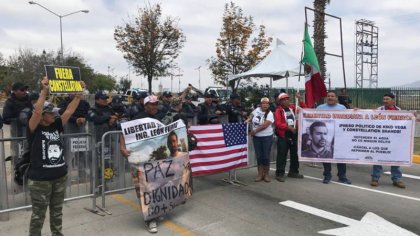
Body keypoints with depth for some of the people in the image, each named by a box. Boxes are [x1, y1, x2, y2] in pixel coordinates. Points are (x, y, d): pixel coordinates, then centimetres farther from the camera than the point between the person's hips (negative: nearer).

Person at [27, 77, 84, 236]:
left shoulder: (56, 126, 4)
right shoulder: (34, 129, -10)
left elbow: (69, 111, -1)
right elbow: (36, 111, -27)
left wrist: (79, 93, -8)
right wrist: (44, 91, -36)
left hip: (60, 176, 6)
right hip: (40, 179, -5)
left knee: (57, 211, 19)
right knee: (38, 215, 8)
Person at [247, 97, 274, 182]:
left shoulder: (270, 114, -14)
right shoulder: (257, 110, 3)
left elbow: (265, 125, -22)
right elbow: (252, 116, 24)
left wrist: (255, 131, -15)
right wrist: (248, 120, 5)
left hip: (267, 137, -4)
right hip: (256, 137, 5)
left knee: (266, 156, 2)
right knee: (258, 156, 8)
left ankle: (266, 174, 16)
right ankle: (260, 174, 16)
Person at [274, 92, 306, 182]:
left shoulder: (293, 107, 10)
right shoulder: (278, 111, -7)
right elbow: (278, 123, -17)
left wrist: (300, 99, -2)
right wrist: (288, 127, -26)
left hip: (294, 134, 6)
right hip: (283, 136, -6)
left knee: (295, 154, 15)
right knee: (282, 155, -3)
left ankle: (293, 172, 30)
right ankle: (279, 174, 3)